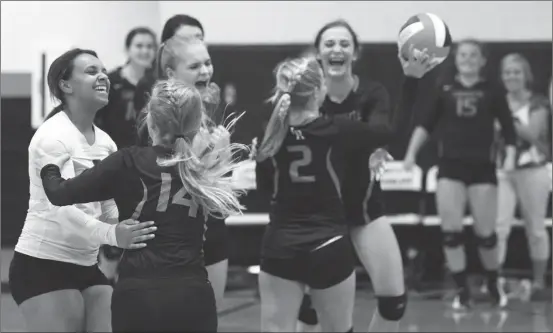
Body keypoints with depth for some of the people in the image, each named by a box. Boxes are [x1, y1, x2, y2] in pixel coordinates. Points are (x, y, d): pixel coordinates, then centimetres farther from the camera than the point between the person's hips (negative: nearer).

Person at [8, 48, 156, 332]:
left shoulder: (105, 142, 10)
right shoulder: (53, 136, -15)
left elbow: (110, 209, 12)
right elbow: (62, 209, -28)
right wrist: (112, 235, -42)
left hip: (88, 266, 8)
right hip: (43, 266, -7)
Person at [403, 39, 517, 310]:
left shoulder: (491, 92, 2)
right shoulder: (444, 91, 5)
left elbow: (508, 128, 3)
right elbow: (426, 125, 6)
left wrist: (510, 156, -11)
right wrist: (411, 152, -5)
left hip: (482, 168, -1)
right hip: (450, 167, 1)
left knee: (486, 233, 2)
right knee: (451, 233, -5)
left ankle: (494, 286, 26)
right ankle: (462, 291, 6)